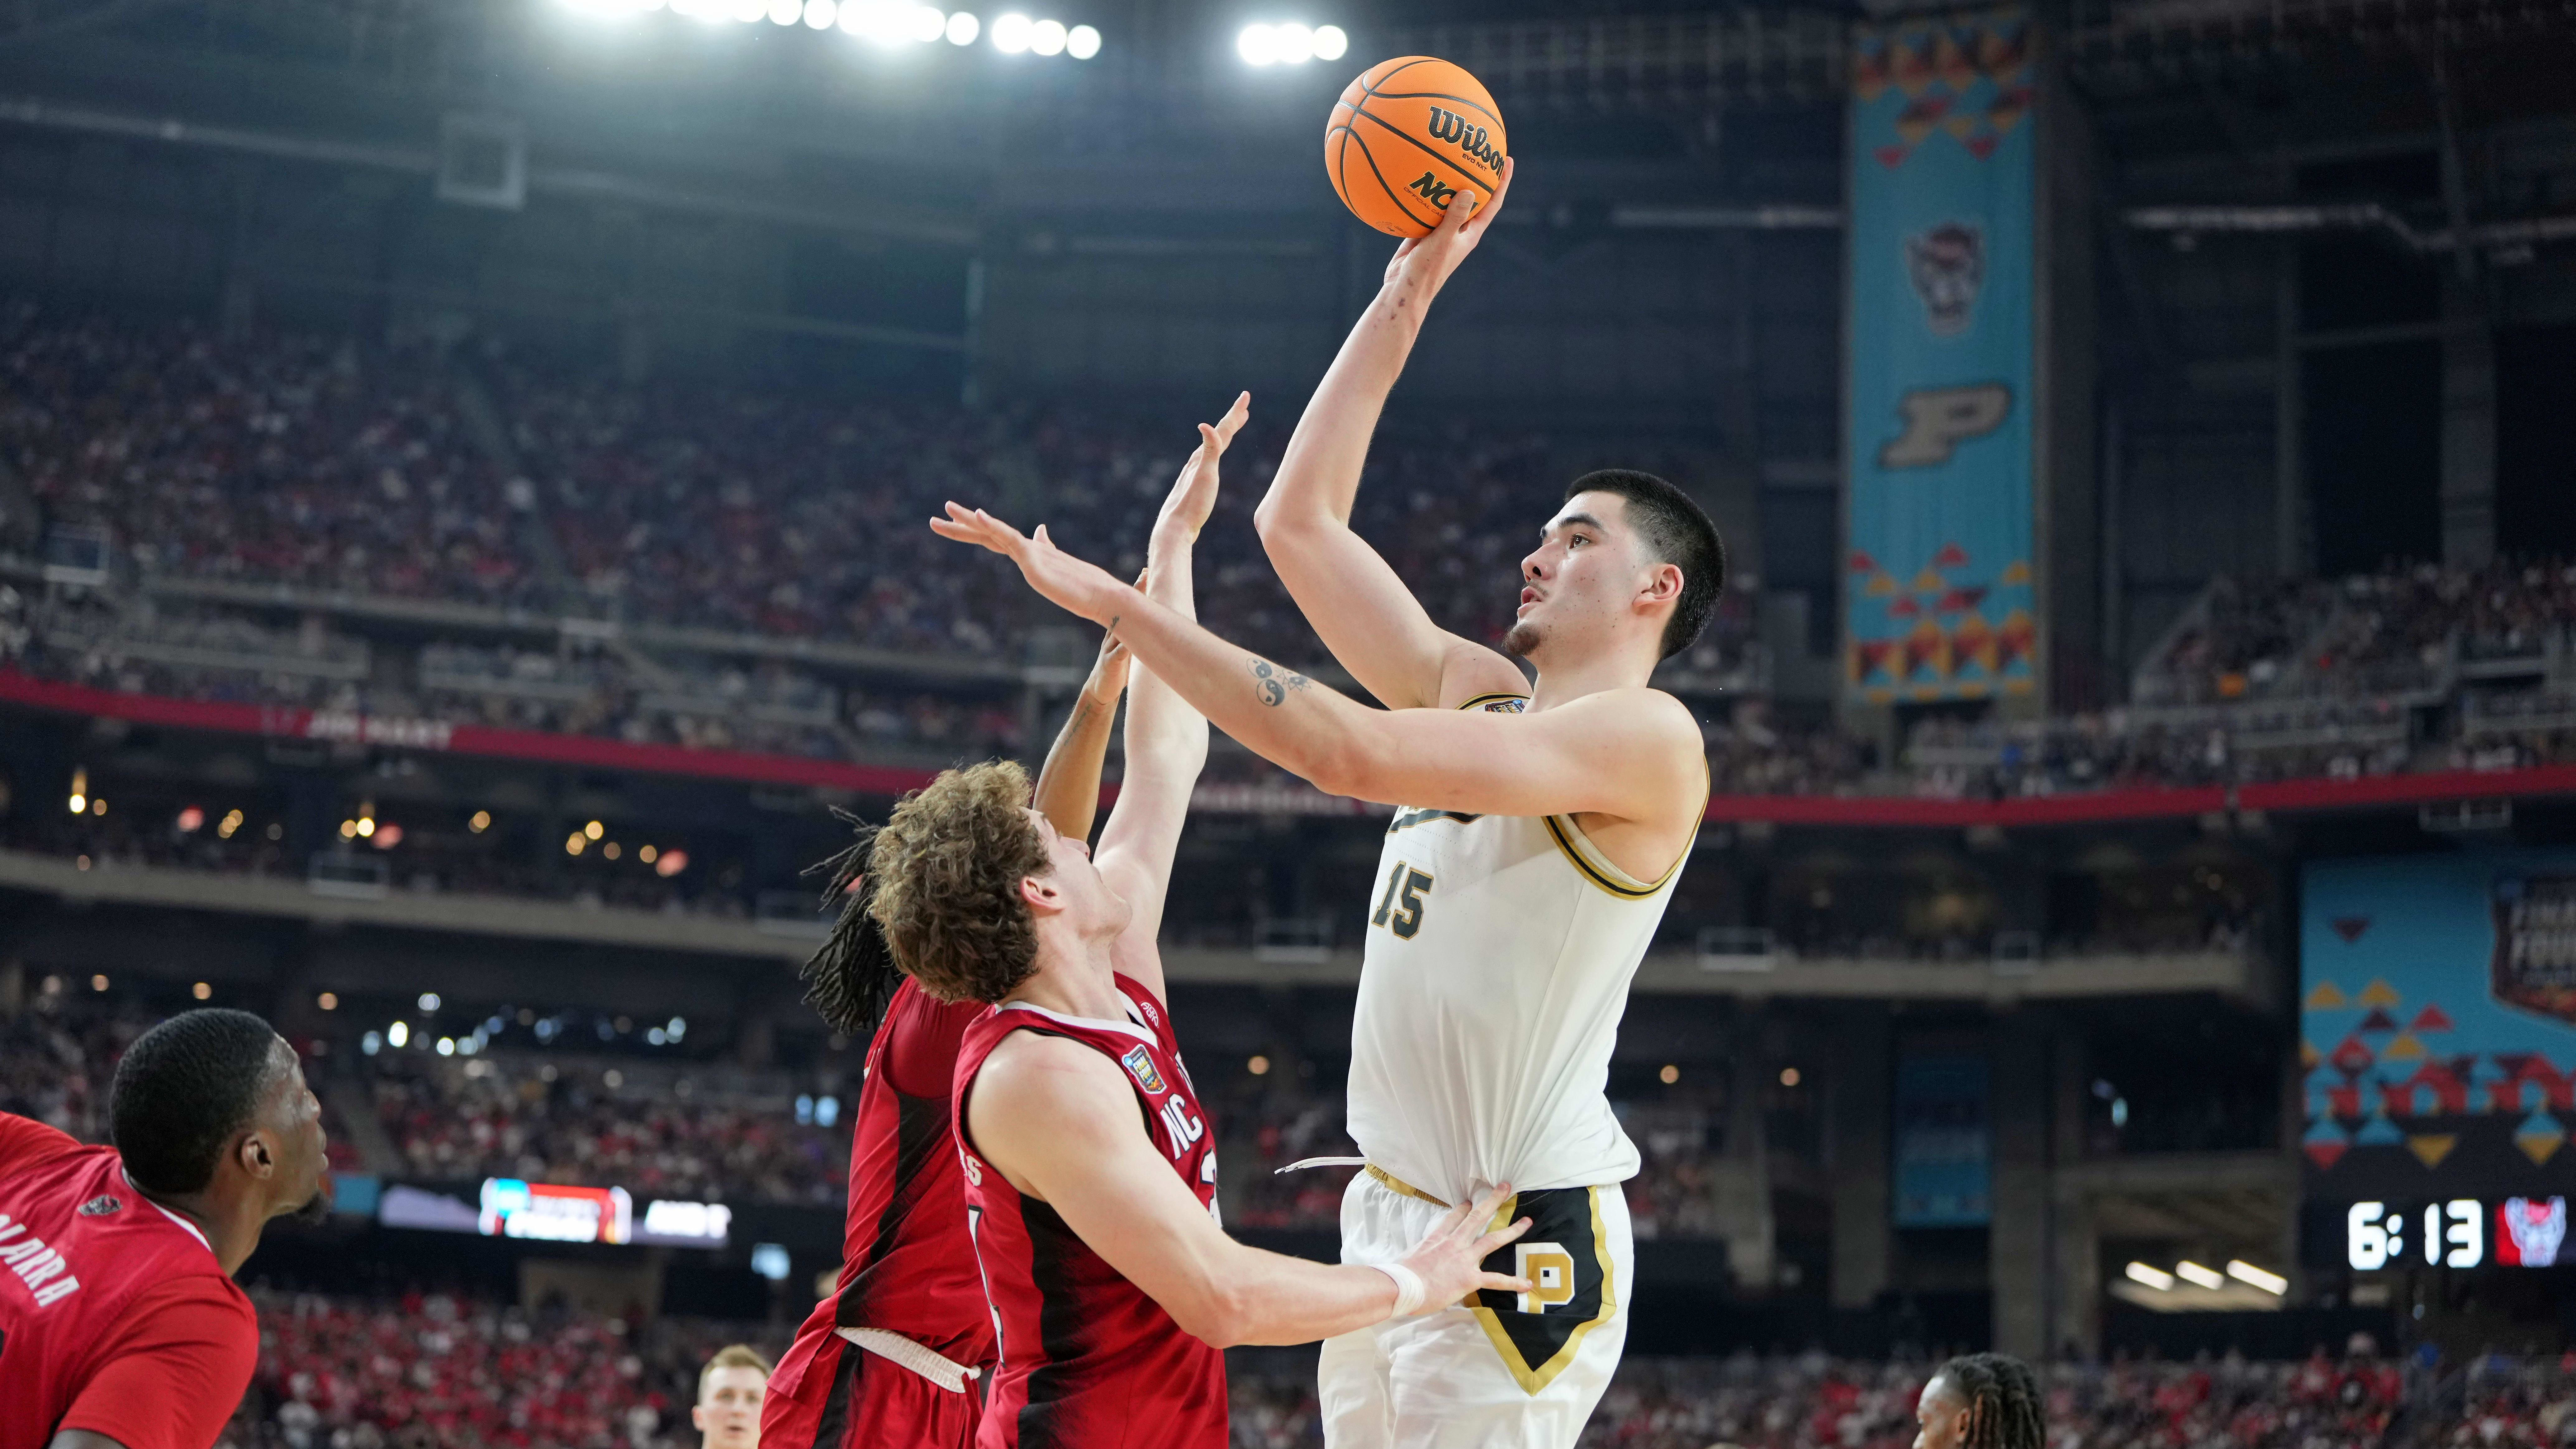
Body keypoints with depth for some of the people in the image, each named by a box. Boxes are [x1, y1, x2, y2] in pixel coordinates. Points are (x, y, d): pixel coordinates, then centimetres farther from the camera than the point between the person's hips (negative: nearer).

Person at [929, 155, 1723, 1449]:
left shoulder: (1649, 739, -12)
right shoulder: (1478, 692, 13)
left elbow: (1352, 756, -22)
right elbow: (1298, 520, 15)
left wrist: (1116, 605, -19)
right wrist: (1407, 290, 15)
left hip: (1516, 1241, -8)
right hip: (1388, 1218, 8)